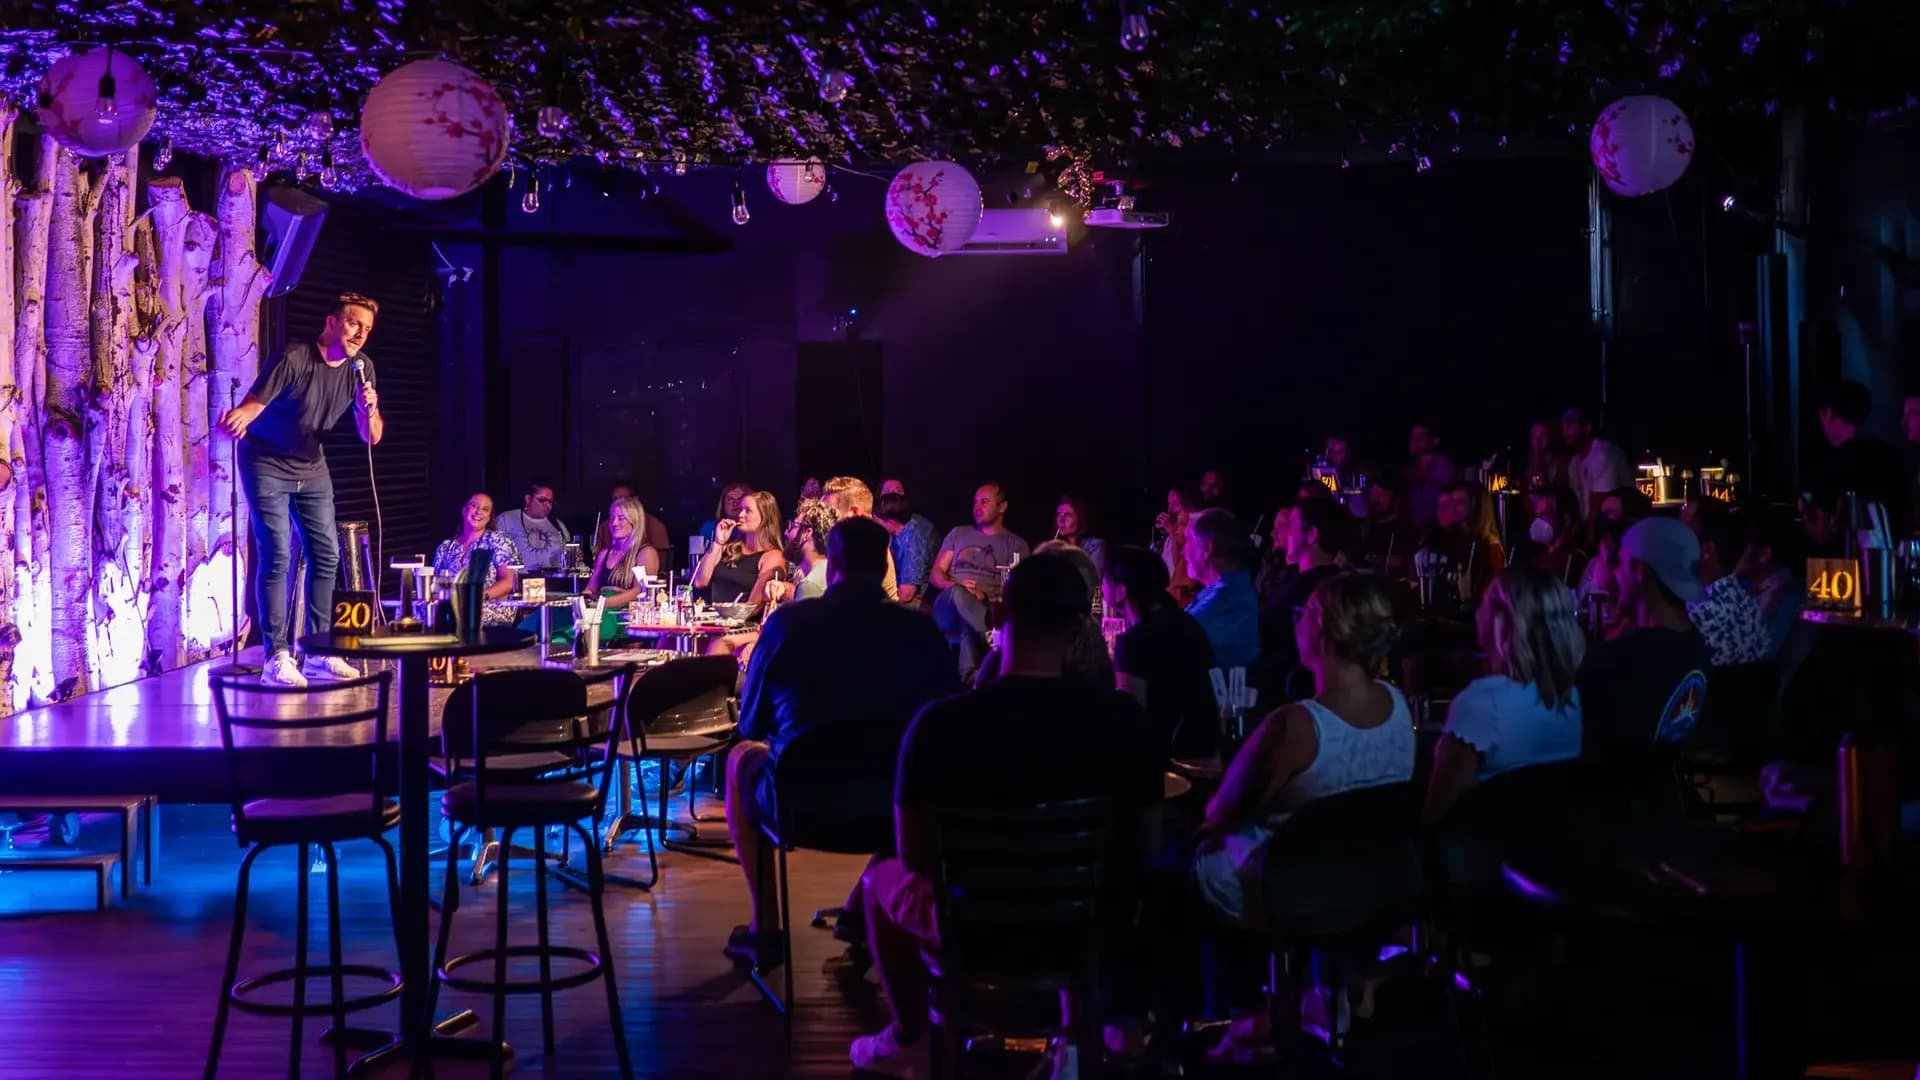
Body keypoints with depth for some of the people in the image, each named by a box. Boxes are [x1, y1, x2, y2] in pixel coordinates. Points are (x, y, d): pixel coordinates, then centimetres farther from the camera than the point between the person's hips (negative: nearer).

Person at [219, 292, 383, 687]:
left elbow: (371, 437, -3)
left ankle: (317, 653, 10)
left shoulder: (360, 369, -5)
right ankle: (277, 658, -9)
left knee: (326, 555, 3)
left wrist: (370, 409, -25)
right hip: (266, 464, -6)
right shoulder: (294, 359, -23)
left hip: (311, 467, 6)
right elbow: (251, 406, -29)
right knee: (277, 556, -11)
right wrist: (234, 421, -52)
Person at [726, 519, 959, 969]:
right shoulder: (923, 630, -4)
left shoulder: (786, 622, -7)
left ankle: (764, 928, 31)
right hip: (900, 804, 2)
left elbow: (750, 724, 5)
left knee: (742, 758, 31)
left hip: (801, 800, -1)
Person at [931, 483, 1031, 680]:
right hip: (949, 609, 1)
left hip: (987, 610, -1)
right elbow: (936, 573, 17)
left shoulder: (1017, 545, 16)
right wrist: (954, 586, -8)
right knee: (959, 593, -39)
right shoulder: (958, 534, 24)